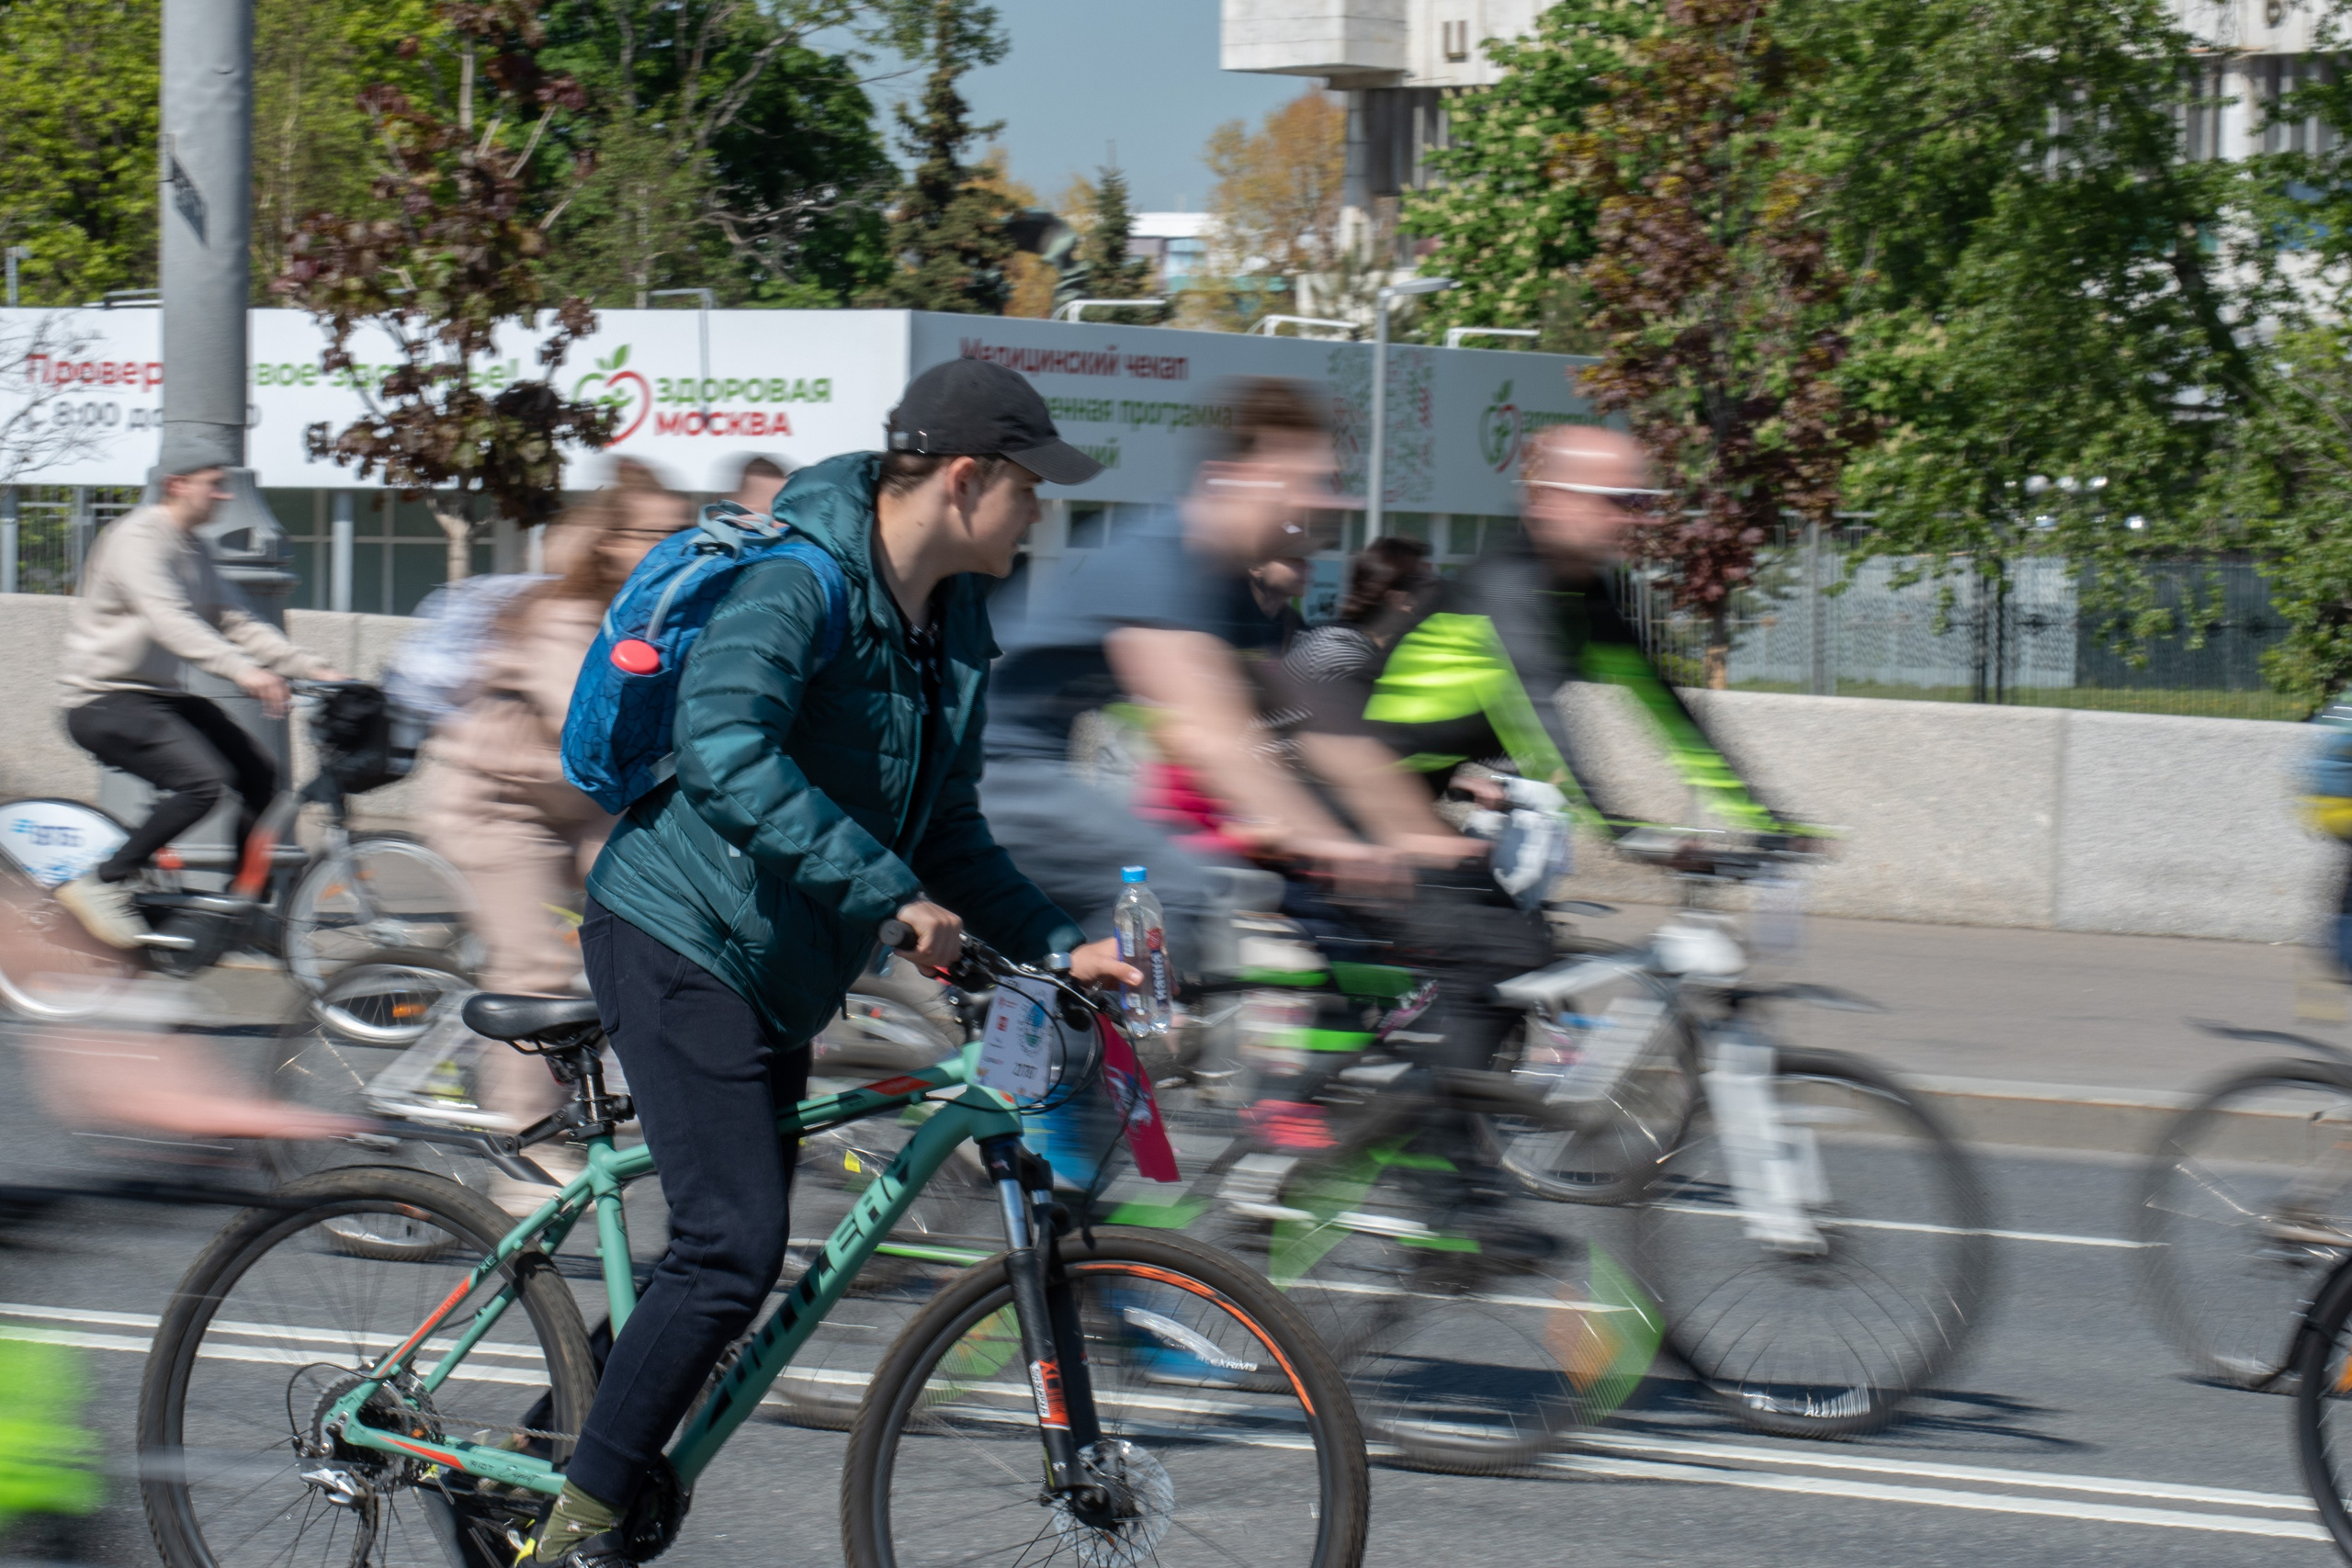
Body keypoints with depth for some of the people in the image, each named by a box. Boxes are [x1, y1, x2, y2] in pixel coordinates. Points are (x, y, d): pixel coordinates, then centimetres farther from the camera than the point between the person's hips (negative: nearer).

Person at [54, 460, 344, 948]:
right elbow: (167, 619, -30)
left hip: (159, 695, 9)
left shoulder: (193, 552, 15)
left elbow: (237, 623, 15)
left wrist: (313, 669, 3)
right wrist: (242, 670, -42)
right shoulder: (137, 538, -16)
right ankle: (102, 884, -20)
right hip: (105, 701, -9)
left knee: (258, 775, 0)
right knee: (203, 780, -28)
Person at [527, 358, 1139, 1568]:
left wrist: (1060, 948, 7)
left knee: (735, 1254, 11)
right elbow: (726, 755, -36)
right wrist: (889, 890, -37)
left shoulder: (952, 629, 10)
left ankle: (549, 1470, 22)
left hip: (778, 972, 10)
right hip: (680, 939, -10)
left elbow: (945, 830, 20)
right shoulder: (796, 585, -19)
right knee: (735, 1243, -18)